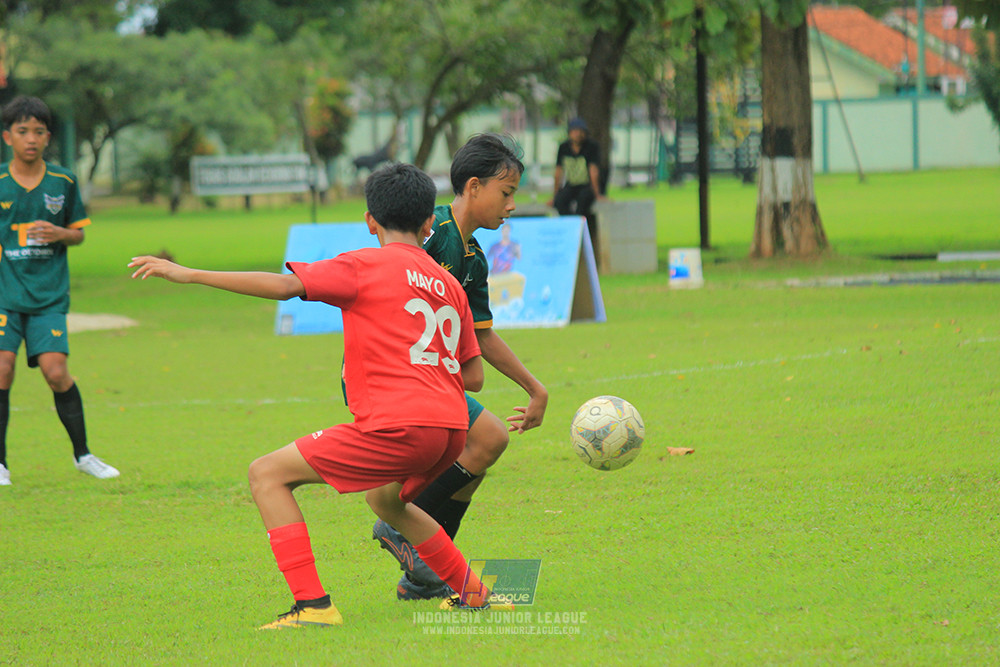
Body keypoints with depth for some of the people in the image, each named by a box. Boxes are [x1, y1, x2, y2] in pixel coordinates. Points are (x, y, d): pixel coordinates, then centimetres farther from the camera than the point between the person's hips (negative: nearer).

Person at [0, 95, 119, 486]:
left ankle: (82, 454, 9)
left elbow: (78, 231, 13)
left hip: (49, 295, 0)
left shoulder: (63, 182, 4)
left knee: (55, 370, -10)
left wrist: (58, 234, -8)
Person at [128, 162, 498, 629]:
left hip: (398, 426, -7)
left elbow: (286, 285, -10)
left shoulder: (366, 266, 2)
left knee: (267, 474, 1)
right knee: (386, 499, 38)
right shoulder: (449, 285, 20)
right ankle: (471, 592, 39)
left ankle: (312, 604, -10)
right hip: (451, 429, 7)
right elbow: (474, 377, 21)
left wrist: (190, 275, -8)